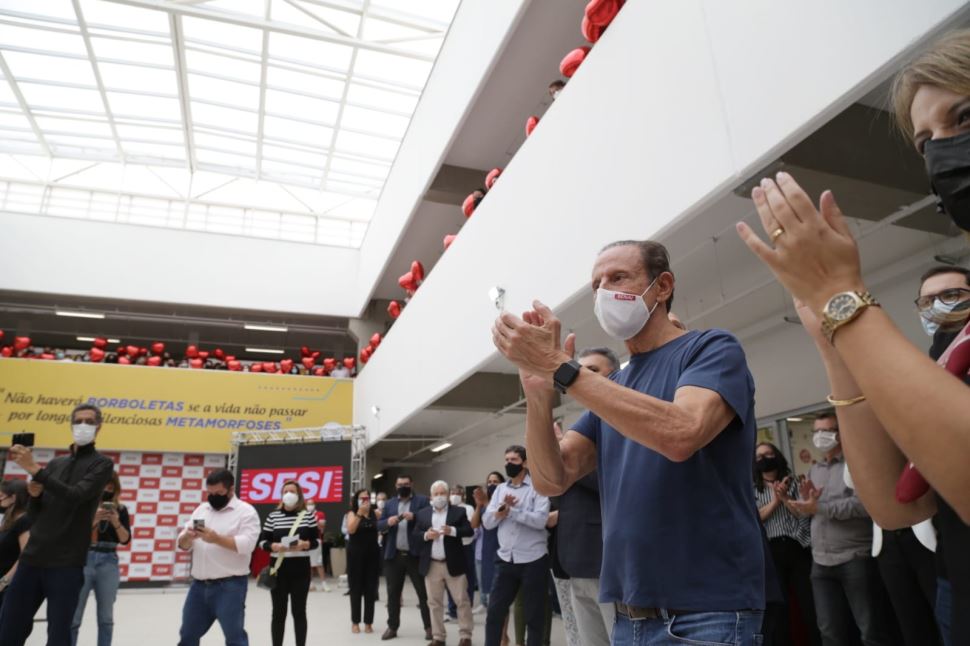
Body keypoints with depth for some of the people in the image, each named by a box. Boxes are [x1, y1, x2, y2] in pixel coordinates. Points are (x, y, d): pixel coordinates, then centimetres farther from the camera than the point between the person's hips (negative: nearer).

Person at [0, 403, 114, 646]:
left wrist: (34, 469, -21)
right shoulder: (54, 464, 16)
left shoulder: (102, 464, 1)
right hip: (31, 559, 5)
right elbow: (33, 517, 17)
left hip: (67, 564, -5)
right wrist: (34, 495, -4)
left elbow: (75, 496, -17)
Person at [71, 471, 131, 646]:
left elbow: (125, 539, 3)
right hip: (83, 560, -2)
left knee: (106, 617, 6)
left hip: (108, 563, 2)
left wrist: (116, 523, -14)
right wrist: (94, 519, -18)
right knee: (73, 616, -4)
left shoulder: (120, 509, 9)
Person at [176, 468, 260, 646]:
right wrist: (187, 537, -10)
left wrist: (217, 539, -25)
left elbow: (247, 544, -18)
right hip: (199, 585, 6)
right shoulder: (201, 509, 13)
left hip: (229, 586, -6)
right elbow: (183, 545, 13)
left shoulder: (246, 511, -7)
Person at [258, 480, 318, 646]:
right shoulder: (273, 516, 2)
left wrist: (305, 544, -17)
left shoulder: (308, 515, 0)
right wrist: (274, 546, -16)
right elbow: (262, 541, 4)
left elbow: (317, 540, 3)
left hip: (301, 569, 0)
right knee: (279, 612, 7)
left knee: (299, 611, 6)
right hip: (279, 569, 1)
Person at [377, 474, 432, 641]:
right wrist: (388, 522, -12)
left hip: (416, 555, -3)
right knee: (393, 593, 10)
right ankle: (392, 627, 21)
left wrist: (414, 517, -23)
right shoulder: (389, 504, 13)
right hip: (394, 555, 4)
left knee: (423, 592, 2)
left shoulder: (422, 501, 1)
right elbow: (379, 526, 9)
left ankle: (429, 627, 11)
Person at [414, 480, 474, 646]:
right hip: (431, 565, 2)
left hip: (454, 564, -2)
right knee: (434, 603, 10)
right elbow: (414, 534, 4)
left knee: (463, 600, 1)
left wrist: (452, 531, -22)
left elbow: (469, 531, -7)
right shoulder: (422, 513, 7)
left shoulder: (459, 511, 0)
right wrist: (426, 535, -15)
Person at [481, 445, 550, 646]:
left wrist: (510, 510, -15)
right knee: (494, 611, 7)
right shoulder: (500, 489, 11)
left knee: (534, 615, 7)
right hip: (505, 560, 5)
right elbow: (487, 522, 4)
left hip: (533, 560, -5)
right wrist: (501, 509, -15)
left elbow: (540, 519, -19)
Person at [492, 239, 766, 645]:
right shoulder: (609, 390, 11)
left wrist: (559, 367, -25)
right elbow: (552, 480, 1)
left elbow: (681, 435, -27)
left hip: (705, 612, -6)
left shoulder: (712, 350, -7)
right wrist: (539, 391, -17)